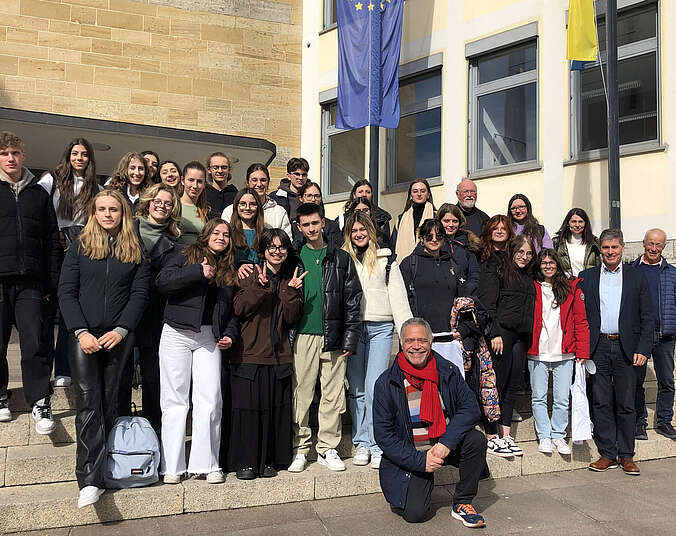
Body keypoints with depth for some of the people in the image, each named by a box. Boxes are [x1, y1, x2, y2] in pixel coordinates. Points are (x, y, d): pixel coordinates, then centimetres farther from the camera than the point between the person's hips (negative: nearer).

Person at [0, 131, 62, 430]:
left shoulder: (38, 194, 14)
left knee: (35, 343, -7)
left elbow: (52, 242, 13)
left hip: (30, 282, 1)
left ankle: (40, 404, -1)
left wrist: (51, 283, 6)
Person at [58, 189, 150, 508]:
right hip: (84, 335, -1)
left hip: (119, 337, 1)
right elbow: (66, 292, 1)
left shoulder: (135, 251, 8)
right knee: (88, 403, -8)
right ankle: (90, 480, -11)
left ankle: (106, 467, 13)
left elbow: (140, 294, 2)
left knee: (110, 403, 5)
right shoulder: (79, 247, 6)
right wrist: (81, 332, -11)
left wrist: (120, 330, -10)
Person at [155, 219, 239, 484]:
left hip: (209, 339, 4)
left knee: (210, 400, -3)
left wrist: (230, 334, 6)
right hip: (178, 335, -3)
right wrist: (199, 272, -13)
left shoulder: (229, 272, 20)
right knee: (175, 400, -1)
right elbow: (163, 281, -12)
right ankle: (171, 467, 6)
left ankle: (207, 464, 7)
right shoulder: (184, 256, 6)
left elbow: (232, 310, 23)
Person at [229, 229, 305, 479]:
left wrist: (291, 292, -10)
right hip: (249, 353, -3)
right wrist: (260, 287, -20)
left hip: (279, 355, 3)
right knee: (248, 406, -2)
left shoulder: (291, 279, 13)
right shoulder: (250, 276, 3)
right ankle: (246, 462, 8)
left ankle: (269, 460, 15)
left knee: (275, 407, 4)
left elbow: (292, 318, 3)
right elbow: (239, 309, -10)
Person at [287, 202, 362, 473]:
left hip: (333, 338, 1)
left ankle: (327, 448, 15)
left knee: (333, 395, 4)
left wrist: (350, 338, -1)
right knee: (300, 394, 1)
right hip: (302, 336, 0)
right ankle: (300, 448, 12)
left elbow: (353, 301, 7)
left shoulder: (341, 259, 9)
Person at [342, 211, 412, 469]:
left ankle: (377, 446, -2)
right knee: (356, 390, 5)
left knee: (375, 389, -8)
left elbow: (398, 296, 8)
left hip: (380, 328, -1)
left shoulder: (386, 259, 11)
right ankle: (361, 444, 14)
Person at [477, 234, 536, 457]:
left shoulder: (527, 276, 22)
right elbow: (487, 303, -10)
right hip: (501, 333, -7)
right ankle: (492, 437, 1)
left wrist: (528, 339, 14)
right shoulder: (495, 268, -1)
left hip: (521, 337, 7)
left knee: (512, 386, 8)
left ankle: (506, 436, 13)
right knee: (497, 385, -5)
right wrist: (494, 333, -18)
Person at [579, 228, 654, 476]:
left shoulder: (637, 277, 7)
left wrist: (642, 349, -4)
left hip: (626, 349, 0)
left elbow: (647, 317, 5)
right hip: (597, 348, 1)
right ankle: (607, 454, 13)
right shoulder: (586, 277, 7)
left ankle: (626, 456, 15)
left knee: (626, 404, 4)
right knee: (601, 403, 3)